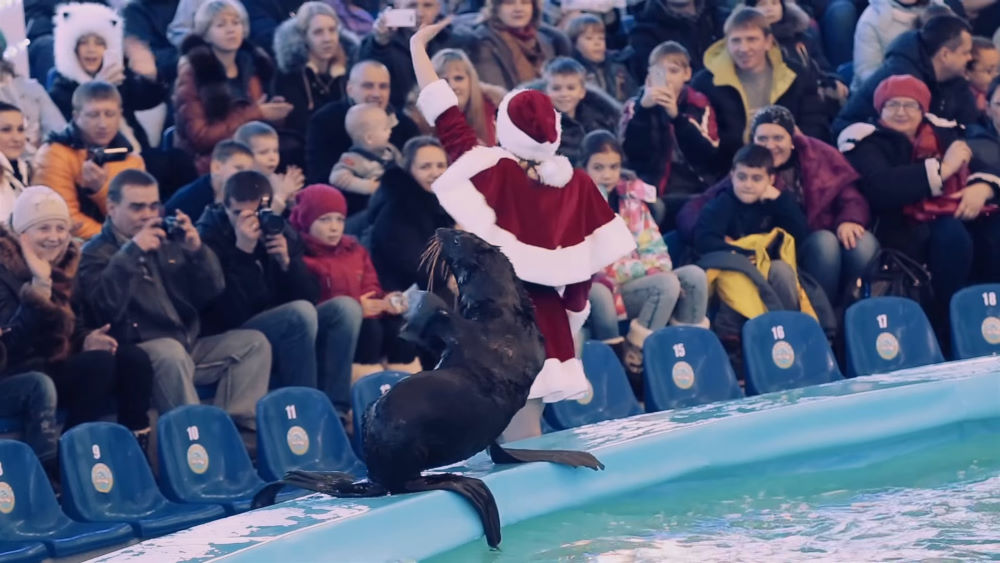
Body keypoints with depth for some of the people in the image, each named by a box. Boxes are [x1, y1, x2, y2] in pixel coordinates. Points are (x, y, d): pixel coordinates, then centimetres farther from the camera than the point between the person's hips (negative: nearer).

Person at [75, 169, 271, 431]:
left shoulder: (168, 242, 17)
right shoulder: (96, 253, 0)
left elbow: (213, 292, 14)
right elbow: (106, 308, -18)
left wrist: (198, 251, -4)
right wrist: (131, 253, -21)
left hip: (188, 346, 7)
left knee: (253, 342, -7)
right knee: (171, 351, -37)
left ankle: (238, 423, -23)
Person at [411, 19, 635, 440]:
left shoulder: (494, 171, -9)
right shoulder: (577, 184, 1)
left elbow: (447, 122, -7)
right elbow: (591, 261, 4)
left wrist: (418, 48, 1)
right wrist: (571, 316, 18)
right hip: (546, 319, 4)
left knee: (517, 442, 0)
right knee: (526, 434, 12)